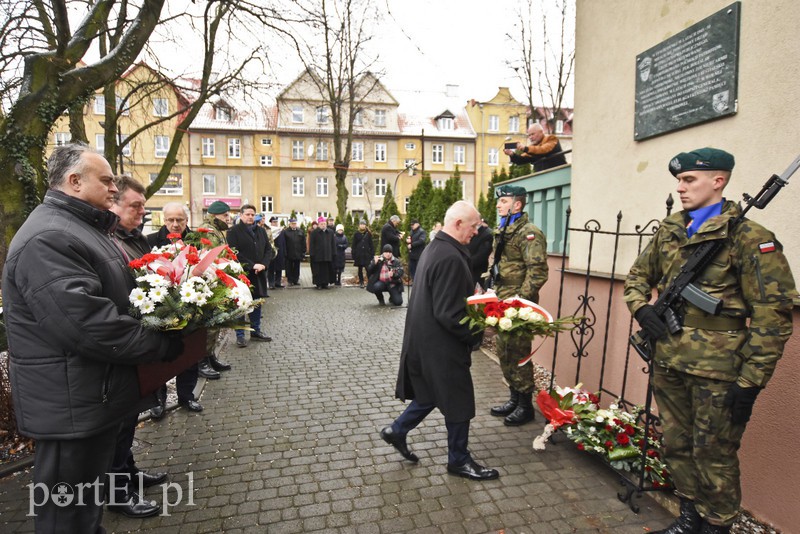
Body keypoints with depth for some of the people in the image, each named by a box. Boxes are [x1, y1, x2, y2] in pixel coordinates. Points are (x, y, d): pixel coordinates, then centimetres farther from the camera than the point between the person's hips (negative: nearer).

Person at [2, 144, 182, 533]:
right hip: (71, 408, -10)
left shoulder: (82, 227, 14)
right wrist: (166, 345, -23)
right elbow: (90, 325, -31)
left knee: (89, 500, 26)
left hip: (96, 398, 10)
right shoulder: (47, 239, -22)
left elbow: (117, 295, 23)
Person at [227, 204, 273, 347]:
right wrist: (252, 265, -18)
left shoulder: (261, 231, 13)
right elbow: (234, 253, -13)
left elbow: (268, 249, 11)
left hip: (259, 274, 6)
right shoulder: (234, 231, -4)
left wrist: (263, 264, -7)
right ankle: (240, 335, 11)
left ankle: (256, 331, 25)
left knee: (257, 303, 13)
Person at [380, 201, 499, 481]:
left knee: (432, 393, 25)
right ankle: (459, 460, 29)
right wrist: (479, 333, -14)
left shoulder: (434, 248, 7)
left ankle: (397, 431, 36)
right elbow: (449, 315, -27)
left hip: (426, 339, 10)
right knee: (458, 401, 9)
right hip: (442, 345, -10)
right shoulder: (450, 258, -26)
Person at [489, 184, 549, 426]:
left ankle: (525, 406, 16)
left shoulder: (529, 233, -14)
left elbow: (537, 272, -20)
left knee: (518, 354, 0)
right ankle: (514, 398, 32)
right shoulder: (501, 231, 15)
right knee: (504, 352, 16)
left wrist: (520, 300, -22)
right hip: (502, 303, 9)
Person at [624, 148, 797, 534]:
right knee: (676, 447, 19)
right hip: (668, 364, 6)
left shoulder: (748, 237, -10)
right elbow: (637, 277, 19)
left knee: (713, 456, 9)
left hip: (717, 371, -6)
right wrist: (641, 308, -2)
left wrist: (751, 382, -14)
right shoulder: (669, 231, 8)